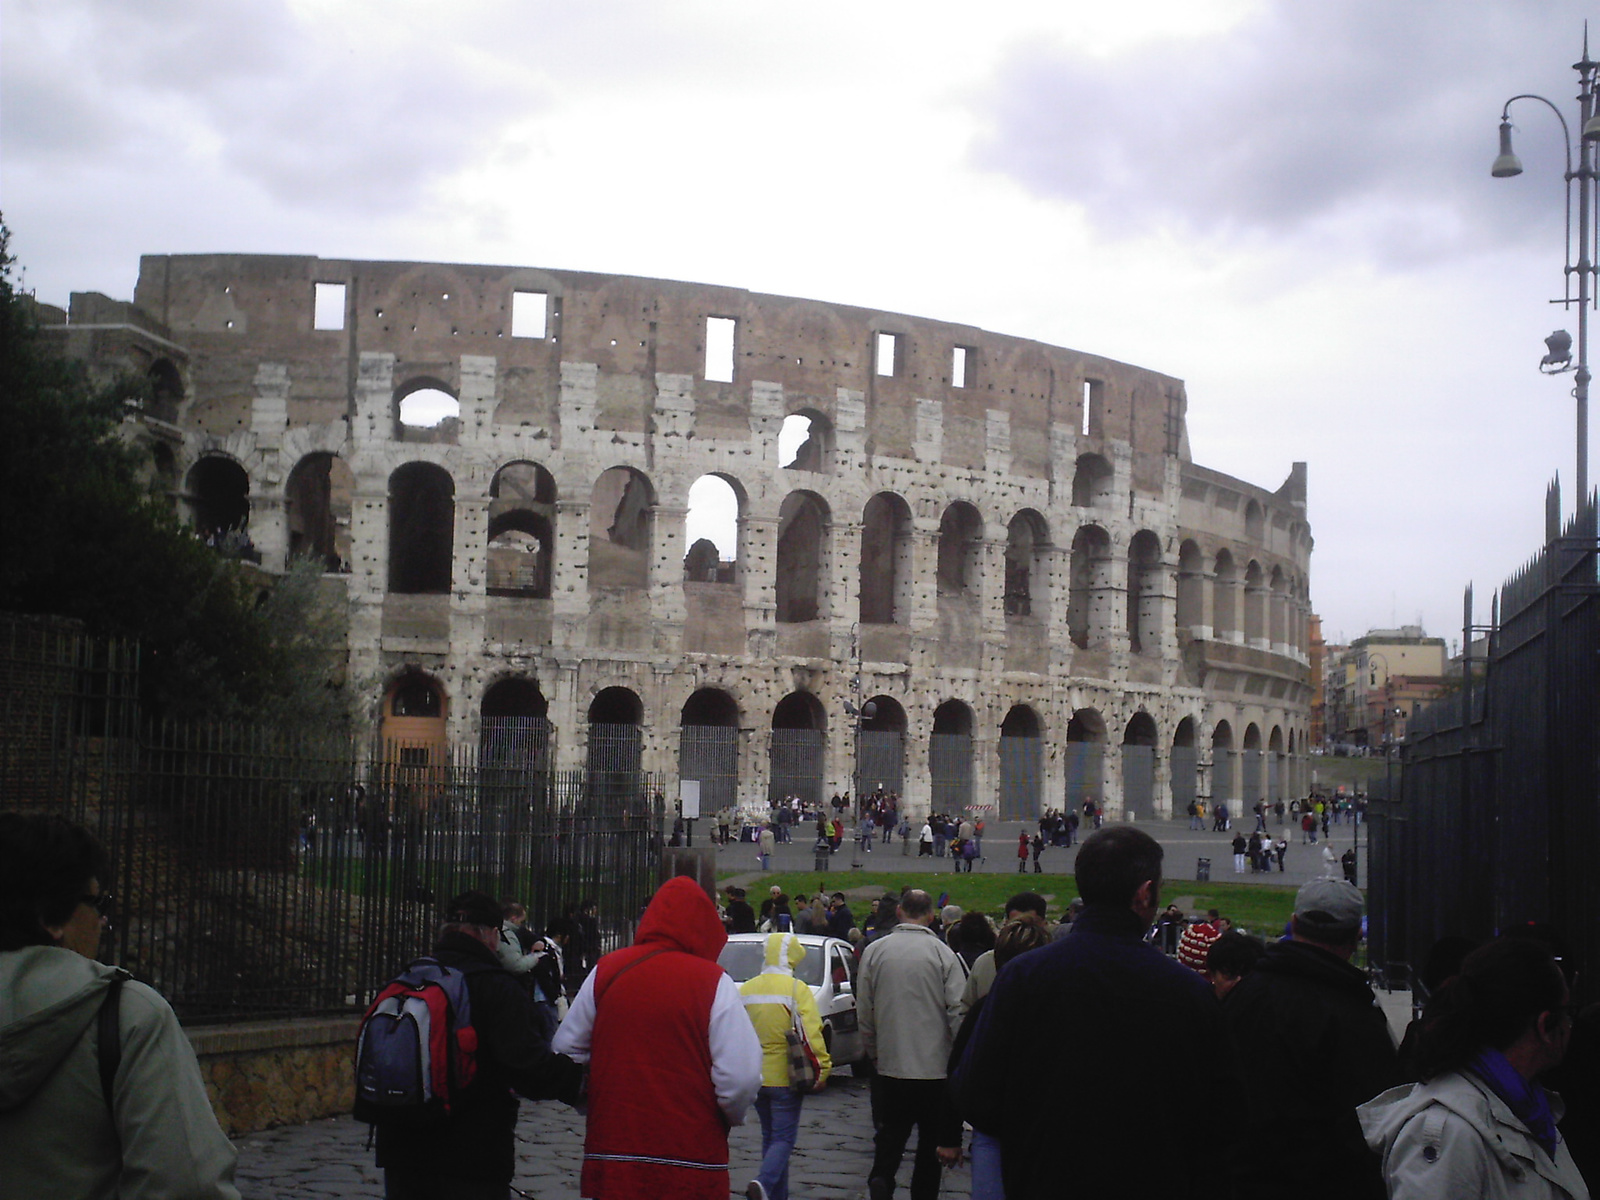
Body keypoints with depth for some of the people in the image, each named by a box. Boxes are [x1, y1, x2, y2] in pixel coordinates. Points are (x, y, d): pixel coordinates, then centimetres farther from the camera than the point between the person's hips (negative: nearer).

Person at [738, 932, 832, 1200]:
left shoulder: (746, 989, 5)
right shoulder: (797, 989, -10)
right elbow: (811, 1034, -16)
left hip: (755, 1078, 5)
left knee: (770, 1136, 16)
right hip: (786, 1077, -5)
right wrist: (822, 1068, -10)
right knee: (783, 1138, -3)